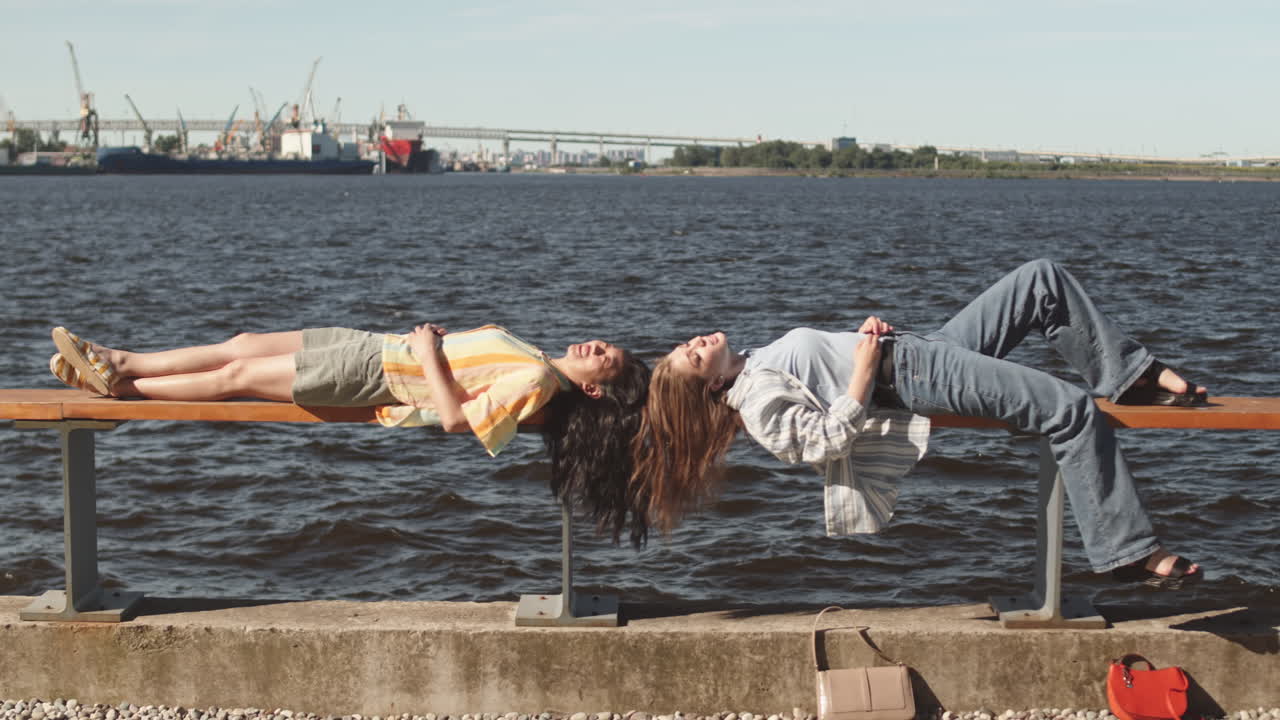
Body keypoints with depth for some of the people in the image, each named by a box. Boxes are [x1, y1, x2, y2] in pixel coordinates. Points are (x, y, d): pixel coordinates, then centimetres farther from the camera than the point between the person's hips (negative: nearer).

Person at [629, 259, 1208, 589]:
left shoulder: (756, 364, 18)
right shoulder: (754, 403, -11)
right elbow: (826, 438, -20)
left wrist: (869, 332, 5)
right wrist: (863, 373, -20)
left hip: (920, 348, 10)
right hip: (910, 375, -10)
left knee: (1045, 280, 2)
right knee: (1075, 413, -22)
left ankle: (1131, 376, 9)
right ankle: (1127, 553, -16)